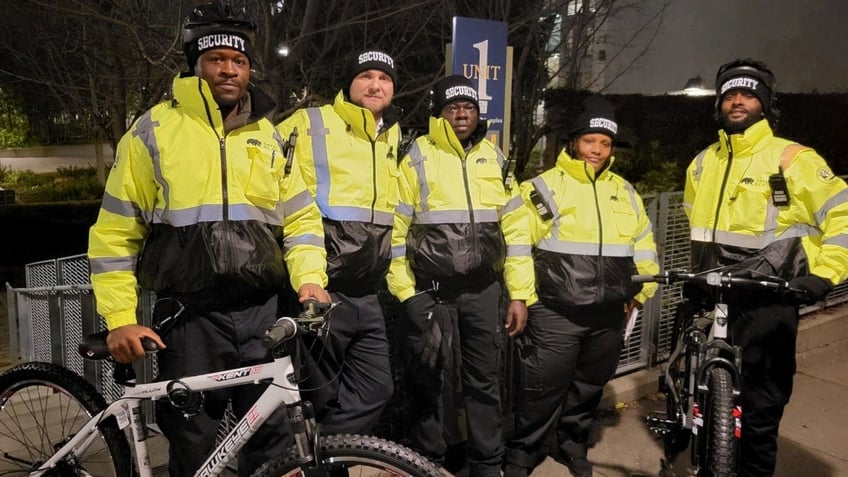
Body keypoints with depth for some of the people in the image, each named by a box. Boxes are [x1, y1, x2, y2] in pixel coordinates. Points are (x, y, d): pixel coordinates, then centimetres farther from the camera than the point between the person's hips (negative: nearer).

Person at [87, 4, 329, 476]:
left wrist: (310, 278, -7)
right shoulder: (155, 130, 1)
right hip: (189, 318, -2)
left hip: (262, 313, 3)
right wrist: (120, 319, -6)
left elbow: (301, 217, 11)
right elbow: (116, 231, 1)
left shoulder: (268, 136, 11)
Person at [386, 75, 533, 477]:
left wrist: (520, 294, 3)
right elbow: (395, 229, -3)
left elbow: (514, 229, 7)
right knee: (426, 380, 8)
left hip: (482, 289, 3)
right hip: (428, 289, -2)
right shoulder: (416, 158, -2)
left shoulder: (494, 158, 8)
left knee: (484, 381, 9)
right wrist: (403, 290, -8)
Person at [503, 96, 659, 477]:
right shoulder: (544, 187, -4)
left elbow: (644, 246, 21)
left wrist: (640, 292, 17)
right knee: (541, 391, 1)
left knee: (588, 389, 18)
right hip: (555, 314, -5)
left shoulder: (624, 192, 12)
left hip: (609, 316, 5)